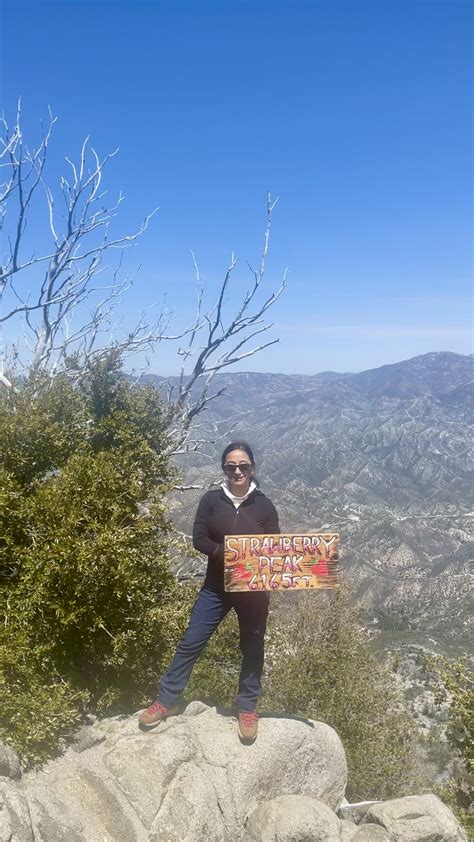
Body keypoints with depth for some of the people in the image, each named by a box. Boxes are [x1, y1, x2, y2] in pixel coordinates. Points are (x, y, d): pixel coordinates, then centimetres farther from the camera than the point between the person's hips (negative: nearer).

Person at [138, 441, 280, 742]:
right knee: (190, 643, 3)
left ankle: (247, 708, 30)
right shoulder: (212, 500, -3)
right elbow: (199, 539, -9)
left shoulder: (265, 506, -3)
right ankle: (166, 701, 19)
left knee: (252, 648, 12)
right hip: (216, 587, 0)